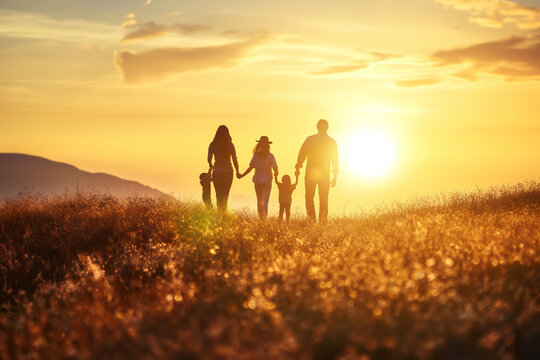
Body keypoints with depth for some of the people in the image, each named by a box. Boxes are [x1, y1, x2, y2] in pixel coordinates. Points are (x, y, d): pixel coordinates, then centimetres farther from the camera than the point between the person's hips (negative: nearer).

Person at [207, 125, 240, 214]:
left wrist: (211, 165, 22)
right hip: (228, 172, -1)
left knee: (218, 195, 12)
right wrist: (237, 172, 7)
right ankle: (223, 212, -1)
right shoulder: (230, 145, -7)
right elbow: (234, 160, -6)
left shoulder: (212, 145, -4)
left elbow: (209, 159, -1)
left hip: (217, 172, 1)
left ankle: (219, 213, 2)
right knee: (225, 195, 11)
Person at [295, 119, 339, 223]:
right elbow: (335, 160, 3)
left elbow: (301, 155, -4)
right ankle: (322, 222, 5)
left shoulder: (310, 139, -3)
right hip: (325, 174, 1)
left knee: (309, 197, 7)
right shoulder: (332, 142, 2)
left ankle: (312, 219, -8)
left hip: (311, 173, -1)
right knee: (323, 199, 9)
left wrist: (298, 168, 5)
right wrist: (335, 175, 8)